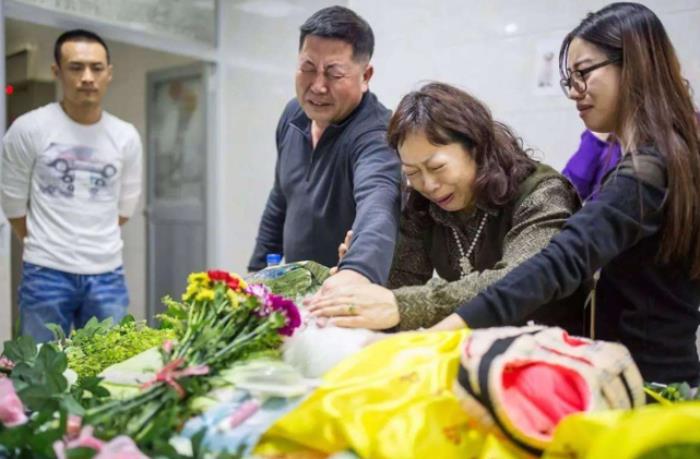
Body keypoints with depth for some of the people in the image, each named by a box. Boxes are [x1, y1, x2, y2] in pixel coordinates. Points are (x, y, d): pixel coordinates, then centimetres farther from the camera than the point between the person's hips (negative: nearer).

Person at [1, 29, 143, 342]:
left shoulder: (127, 137, 3)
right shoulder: (28, 129, -6)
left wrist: (91, 244, 13)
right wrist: (46, 247, 12)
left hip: (107, 274, 3)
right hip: (46, 273, -2)